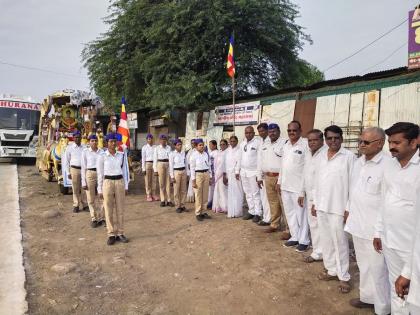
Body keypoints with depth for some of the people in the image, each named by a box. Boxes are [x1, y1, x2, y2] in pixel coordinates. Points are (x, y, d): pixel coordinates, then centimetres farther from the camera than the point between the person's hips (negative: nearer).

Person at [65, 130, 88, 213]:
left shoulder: (84, 147, 5)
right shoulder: (69, 147, 3)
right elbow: (67, 161, 6)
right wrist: (68, 172, 2)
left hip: (84, 169, 1)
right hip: (74, 169, -1)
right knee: (75, 189, 4)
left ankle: (85, 205, 15)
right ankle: (76, 205, 15)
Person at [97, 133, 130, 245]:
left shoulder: (122, 155, 5)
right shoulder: (102, 156, -4)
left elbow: (124, 171, 9)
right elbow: (100, 174, -1)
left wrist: (126, 186, 7)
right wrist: (100, 190, -1)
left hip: (120, 183, 3)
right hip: (108, 183, -2)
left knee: (120, 210, 7)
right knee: (109, 210, 4)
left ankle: (120, 233, 18)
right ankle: (111, 235, 16)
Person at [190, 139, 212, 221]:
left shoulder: (206, 154, 7)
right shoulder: (194, 155, -6)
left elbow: (209, 166, 11)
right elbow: (192, 168, -7)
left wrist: (210, 177, 8)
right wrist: (193, 180, -9)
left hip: (206, 174, 5)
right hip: (198, 175, -4)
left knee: (205, 195, 9)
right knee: (198, 195, 0)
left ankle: (203, 212, 20)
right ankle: (198, 213, 12)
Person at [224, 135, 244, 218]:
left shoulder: (239, 150, -4)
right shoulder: (227, 151, 13)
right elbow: (226, 163, 12)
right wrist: (224, 175, 8)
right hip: (229, 174, 5)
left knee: (237, 193, -3)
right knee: (230, 194, 5)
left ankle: (237, 212, 5)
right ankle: (231, 212, 10)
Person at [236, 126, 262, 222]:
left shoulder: (258, 142, -8)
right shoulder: (242, 144, 12)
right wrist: (237, 171, 15)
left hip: (253, 172, -6)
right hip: (243, 171, 7)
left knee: (255, 193, -4)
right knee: (248, 193, 12)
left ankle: (258, 213, 4)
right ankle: (251, 211, 21)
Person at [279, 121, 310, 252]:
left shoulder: (305, 144, -11)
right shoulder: (286, 145, 11)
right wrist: (280, 181, 16)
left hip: (299, 186, -7)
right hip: (285, 185, 7)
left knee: (301, 214, 3)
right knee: (289, 213, 14)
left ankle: (304, 240, 15)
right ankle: (294, 237, 27)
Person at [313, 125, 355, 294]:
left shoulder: (349, 157, -9)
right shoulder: (322, 156, 9)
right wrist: (314, 202, 13)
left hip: (338, 207, -6)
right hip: (322, 205, 6)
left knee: (340, 242, 3)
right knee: (326, 240, 14)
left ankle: (344, 276, 17)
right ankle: (331, 270, 30)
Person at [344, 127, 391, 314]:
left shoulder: (387, 165, -18)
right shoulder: (358, 162, 7)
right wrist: (349, 209, 21)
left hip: (375, 228, -7)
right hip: (357, 223, 7)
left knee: (377, 269, 6)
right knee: (363, 265, 21)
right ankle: (367, 297, 40)